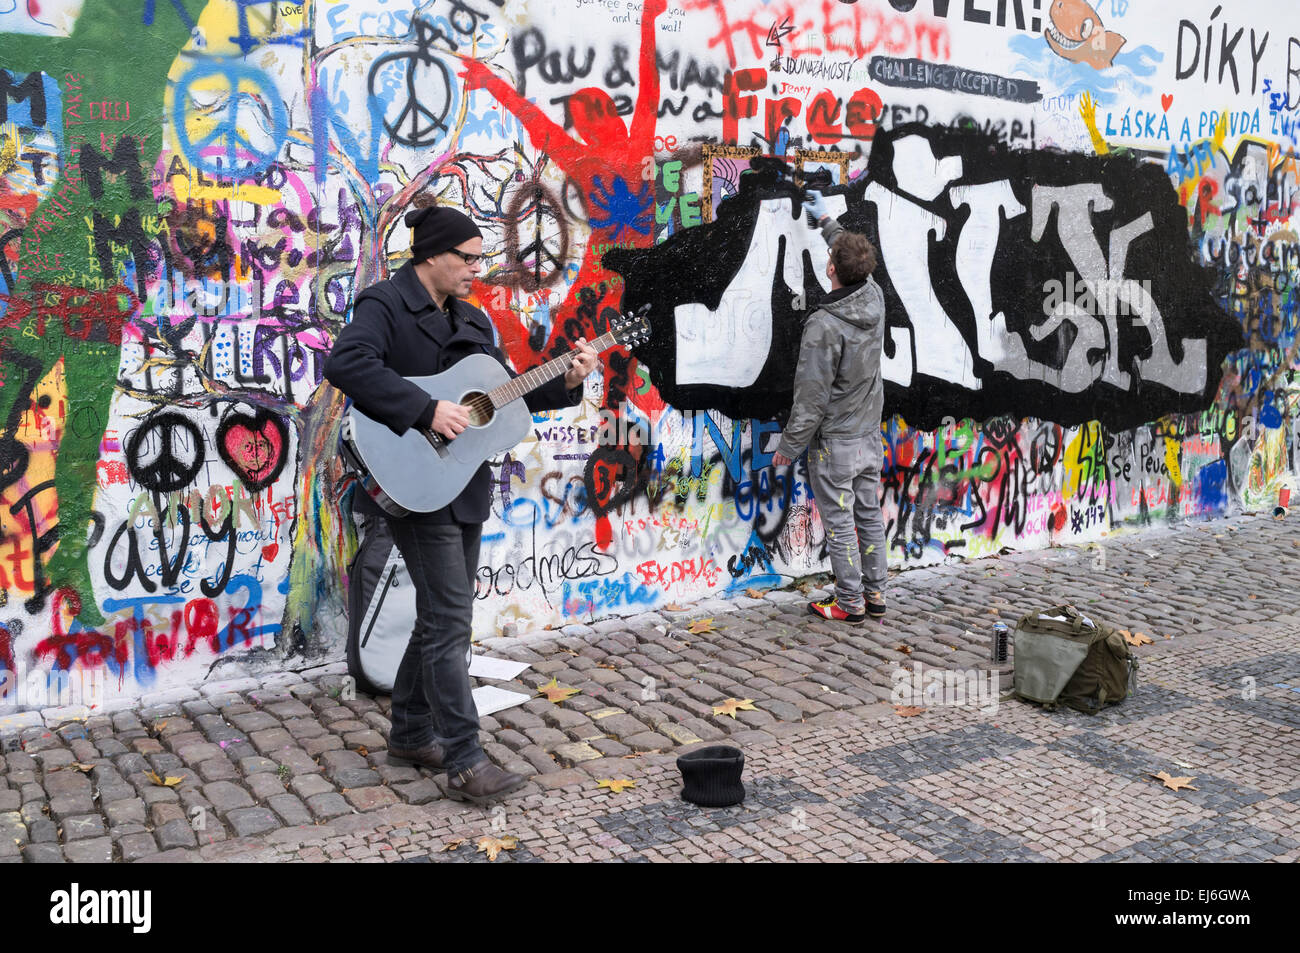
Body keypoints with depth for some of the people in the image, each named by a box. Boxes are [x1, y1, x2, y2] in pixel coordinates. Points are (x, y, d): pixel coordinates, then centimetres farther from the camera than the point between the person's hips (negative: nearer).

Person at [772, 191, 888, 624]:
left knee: (840, 524, 3)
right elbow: (860, 266, 21)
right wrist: (828, 221, 33)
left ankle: (849, 603, 12)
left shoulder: (824, 325, -25)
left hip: (835, 442, -7)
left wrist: (789, 445, -9)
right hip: (871, 435, 7)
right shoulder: (875, 299, -4)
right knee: (870, 516, 15)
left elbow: (812, 396, -21)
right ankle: (875, 595, 24)